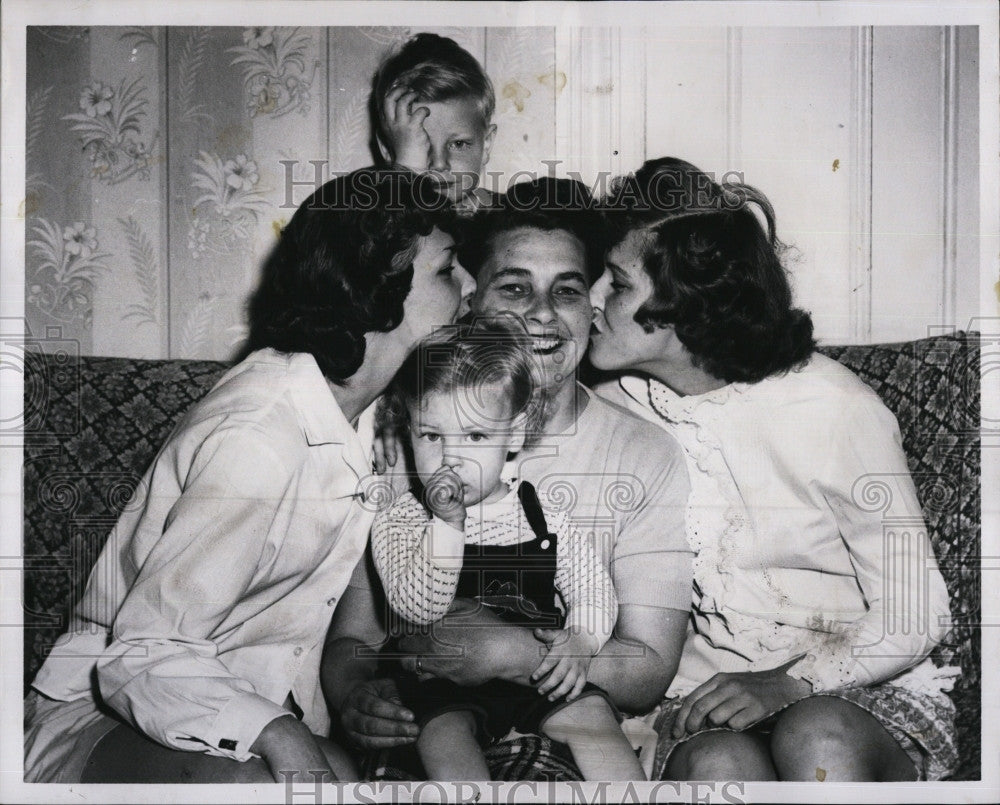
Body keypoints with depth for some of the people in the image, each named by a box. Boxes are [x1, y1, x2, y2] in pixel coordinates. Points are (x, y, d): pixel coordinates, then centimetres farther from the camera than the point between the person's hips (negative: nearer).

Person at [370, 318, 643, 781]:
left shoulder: (543, 515, 3)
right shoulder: (398, 523, -3)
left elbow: (591, 590, 7)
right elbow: (419, 608, -17)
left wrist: (581, 640, -15)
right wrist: (448, 523, -26)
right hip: (442, 685, -2)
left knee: (591, 716, -18)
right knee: (444, 739, -28)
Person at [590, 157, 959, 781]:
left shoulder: (831, 409, -11)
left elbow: (913, 613, -7)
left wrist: (795, 682, -21)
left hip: (867, 686, -1)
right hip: (707, 700, 2)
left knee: (816, 739, -34)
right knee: (719, 765, -32)